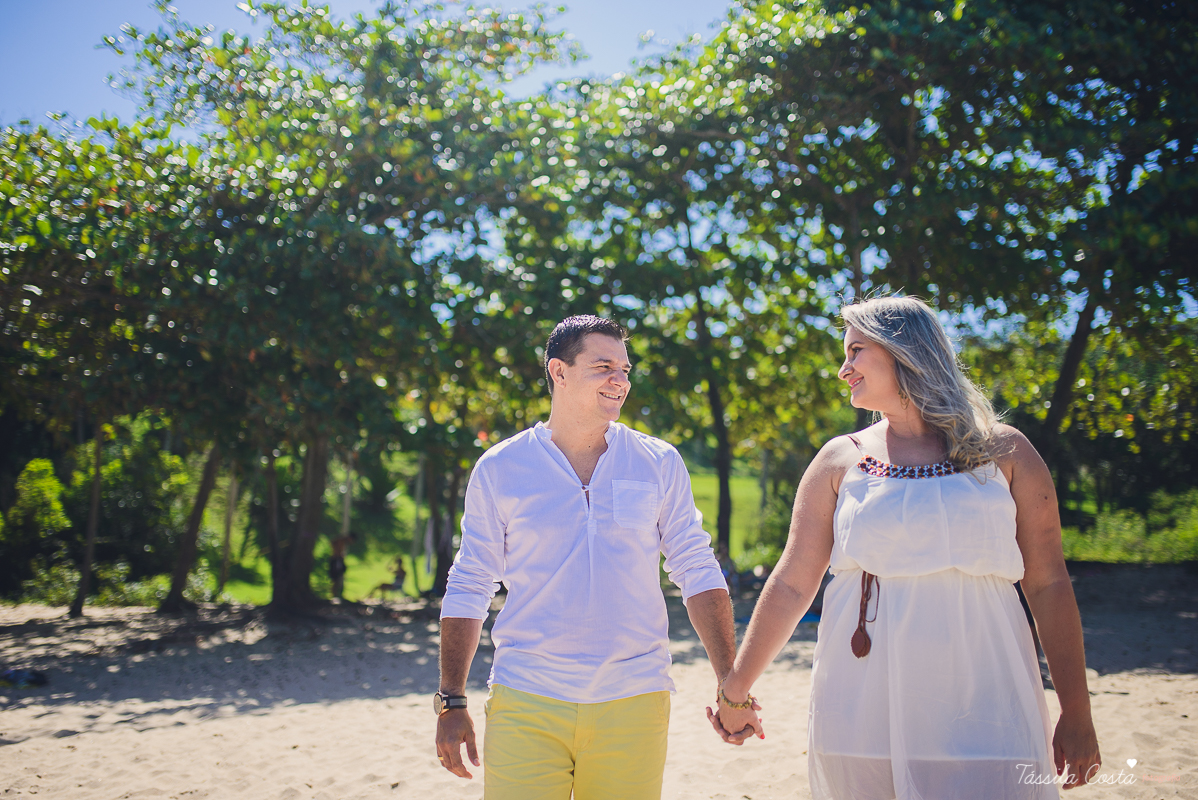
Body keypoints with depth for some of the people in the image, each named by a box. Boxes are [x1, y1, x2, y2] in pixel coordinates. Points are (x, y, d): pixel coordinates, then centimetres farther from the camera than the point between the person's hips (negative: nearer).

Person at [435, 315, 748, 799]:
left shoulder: (660, 464, 4)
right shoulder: (499, 469, 2)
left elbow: (697, 574, 6)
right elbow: (468, 589, 6)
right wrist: (451, 703, 2)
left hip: (632, 704, 1)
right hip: (525, 705, -1)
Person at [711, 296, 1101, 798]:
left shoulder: (1004, 451, 5)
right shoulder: (841, 461, 7)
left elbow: (1049, 586, 4)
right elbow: (792, 585, 8)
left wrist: (1077, 715, 1)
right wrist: (735, 690, 8)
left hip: (979, 713, -1)